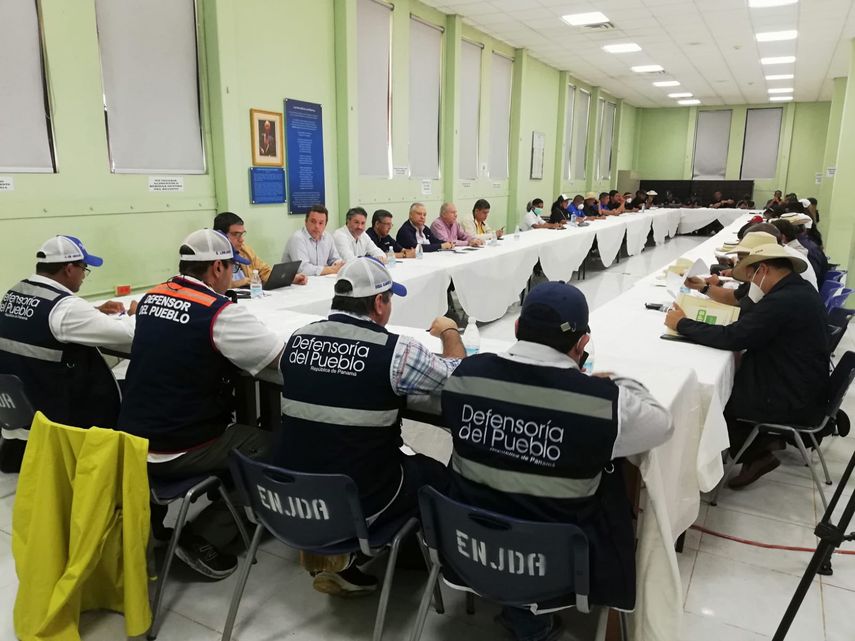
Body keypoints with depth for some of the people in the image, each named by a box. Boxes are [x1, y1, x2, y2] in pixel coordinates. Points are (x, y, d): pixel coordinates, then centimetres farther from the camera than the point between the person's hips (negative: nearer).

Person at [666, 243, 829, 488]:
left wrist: (682, 324, -14)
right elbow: (749, 324, 10)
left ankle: (757, 454, 15)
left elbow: (731, 338, -25)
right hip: (798, 388, 9)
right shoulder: (799, 290, 6)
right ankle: (763, 438, 21)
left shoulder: (783, 301, -26)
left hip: (791, 402, -9)